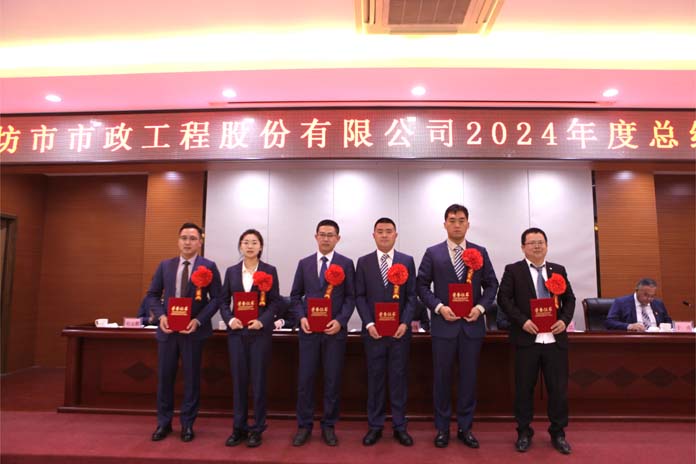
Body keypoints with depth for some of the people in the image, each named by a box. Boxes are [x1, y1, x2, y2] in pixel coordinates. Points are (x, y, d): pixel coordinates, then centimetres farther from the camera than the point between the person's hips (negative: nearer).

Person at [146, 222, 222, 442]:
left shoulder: (208, 267, -4)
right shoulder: (165, 265, 7)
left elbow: (216, 298, -6)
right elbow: (152, 294, 10)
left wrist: (198, 321, -16)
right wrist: (160, 316, -7)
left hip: (193, 330, -3)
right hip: (167, 329, 3)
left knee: (191, 378, 7)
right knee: (164, 376, 10)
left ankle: (187, 424, 22)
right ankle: (164, 422, 26)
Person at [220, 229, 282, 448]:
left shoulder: (269, 271, 0)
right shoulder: (231, 271, 7)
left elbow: (275, 301, -2)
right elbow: (224, 300, 8)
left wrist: (262, 321, -16)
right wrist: (229, 319, -10)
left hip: (260, 332, -2)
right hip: (237, 331, 2)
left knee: (258, 380, 4)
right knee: (239, 380, 8)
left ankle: (257, 429, 17)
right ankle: (239, 428, 21)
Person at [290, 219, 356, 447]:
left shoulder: (346, 264, 2)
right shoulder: (304, 263, 8)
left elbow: (351, 297, -1)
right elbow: (295, 295, 10)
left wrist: (340, 321, -13)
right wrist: (301, 317, -6)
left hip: (335, 330, -1)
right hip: (309, 329, 2)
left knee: (333, 380, 6)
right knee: (305, 379, 5)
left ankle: (328, 426, 21)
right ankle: (304, 425, 20)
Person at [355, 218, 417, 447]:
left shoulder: (407, 261, 5)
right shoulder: (364, 262, 5)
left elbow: (411, 296, 2)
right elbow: (359, 296, 1)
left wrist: (405, 323, -9)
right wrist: (369, 323, -9)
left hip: (400, 329, 0)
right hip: (373, 330, 0)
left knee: (399, 377, 6)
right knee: (375, 377, 7)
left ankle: (399, 426, 18)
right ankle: (375, 425, 18)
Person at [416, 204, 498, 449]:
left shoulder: (480, 252, 7)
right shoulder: (433, 253, 2)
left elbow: (491, 284, 7)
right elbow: (422, 285, 0)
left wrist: (480, 307, -9)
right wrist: (439, 307, -12)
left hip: (473, 324, 2)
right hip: (444, 323, -1)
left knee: (469, 377, 9)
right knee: (442, 377, 6)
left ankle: (465, 427, 23)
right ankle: (442, 427, 21)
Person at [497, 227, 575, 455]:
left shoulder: (559, 270, 11)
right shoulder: (513, 270, 1)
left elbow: (569, 299, 11)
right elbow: (503, 299, -6)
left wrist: (564, 320, -6)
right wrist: (522, 321, -16)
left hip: (555, 339, 3)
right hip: (526, 338, -3)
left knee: (559, 388, 8)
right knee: (524, 388, 7)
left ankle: (558, 433, 25)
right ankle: (524, 432, 22)